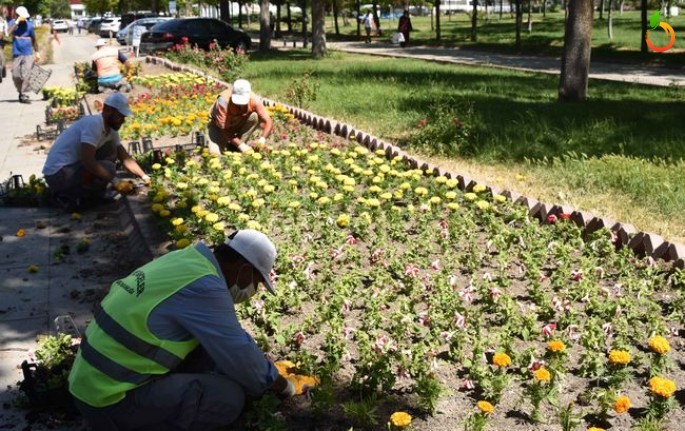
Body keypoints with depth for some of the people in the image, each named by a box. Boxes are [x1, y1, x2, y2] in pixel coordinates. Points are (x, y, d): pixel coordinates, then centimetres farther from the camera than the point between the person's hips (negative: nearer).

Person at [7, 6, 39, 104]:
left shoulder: (29, 24, 3)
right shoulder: (13, 23, 1)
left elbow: (33, 39, 12)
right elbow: (9, 32, -19)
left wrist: (37, 52, 13)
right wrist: (17, 21, -20)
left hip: (28, 54, -1)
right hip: (16, 54, 1)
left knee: (26, 75, -10)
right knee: (16, 76, 3)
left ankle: (24, 95, -6)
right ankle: (21, 91, 24)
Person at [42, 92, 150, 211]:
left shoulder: (111, 130, 7)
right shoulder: (93, 124, -21)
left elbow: (125, 158, 12)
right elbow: (87, 161, -29)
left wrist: (144, 177, -1)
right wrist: (115, 181, -26)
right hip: (58, 174, -9)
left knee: (111, 151, 1)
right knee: (108, 168, -22)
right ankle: (67, 197, -8)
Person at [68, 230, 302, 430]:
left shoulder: (186, 260, 7)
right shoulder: (203, 288, -21)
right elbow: (238, 357, -12)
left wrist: (256, 356, 27)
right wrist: (280, 384, 5)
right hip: (112, 400, -9)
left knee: (210, 343, 10)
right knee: (230, 395, -15)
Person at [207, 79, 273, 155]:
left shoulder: (254, 100, -28)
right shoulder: (224, 100, -36)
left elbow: (268, 121, -28)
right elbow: (224, 129, -33)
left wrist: (262, 139, -45)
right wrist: (240, 145, -40)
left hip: (239, 123, 3)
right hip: (220, 126, -3)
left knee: (255, 117, -27)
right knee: (215, 152, -27)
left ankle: (234, 147, -14)